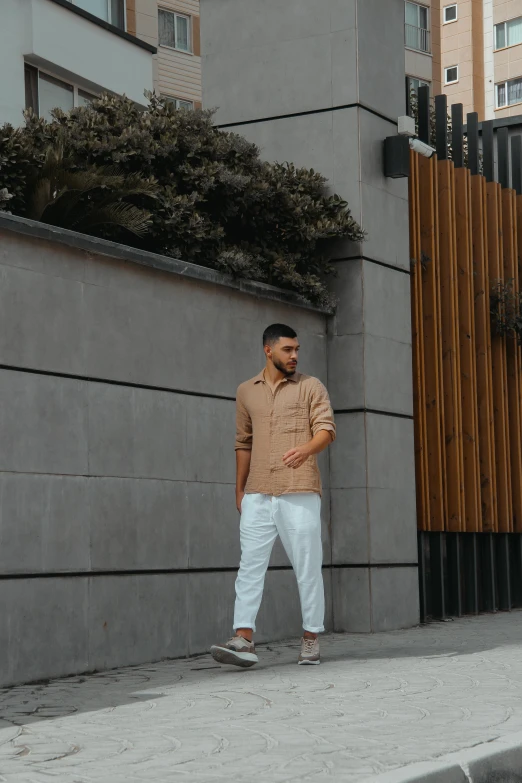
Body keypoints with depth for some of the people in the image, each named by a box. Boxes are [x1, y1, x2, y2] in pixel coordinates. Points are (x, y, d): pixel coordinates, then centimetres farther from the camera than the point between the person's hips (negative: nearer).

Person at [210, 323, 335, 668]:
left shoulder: (311, 387, 4)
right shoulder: (247, 392, 15)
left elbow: (326, 429, -8)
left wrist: (305, 449, -28)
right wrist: (239, 490, 17)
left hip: (300, 494, -3)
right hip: (258, 496, 3)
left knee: (308, 567, 0)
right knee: (250, 565, -5)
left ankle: (311, 640, 9)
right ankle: (244, 640, -8)